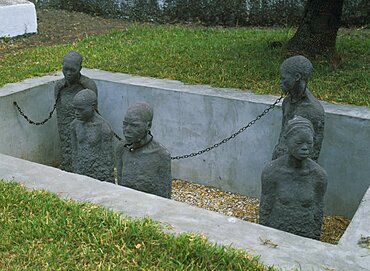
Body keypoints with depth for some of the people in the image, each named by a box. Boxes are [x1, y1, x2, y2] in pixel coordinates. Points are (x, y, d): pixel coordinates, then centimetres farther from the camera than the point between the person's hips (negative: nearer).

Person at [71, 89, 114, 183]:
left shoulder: (104, 128, -19)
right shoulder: (75, 124, -3)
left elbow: (108, 158, -14)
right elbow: (75, 151, 7)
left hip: (100, 176, -5)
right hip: (81, 176, 5)